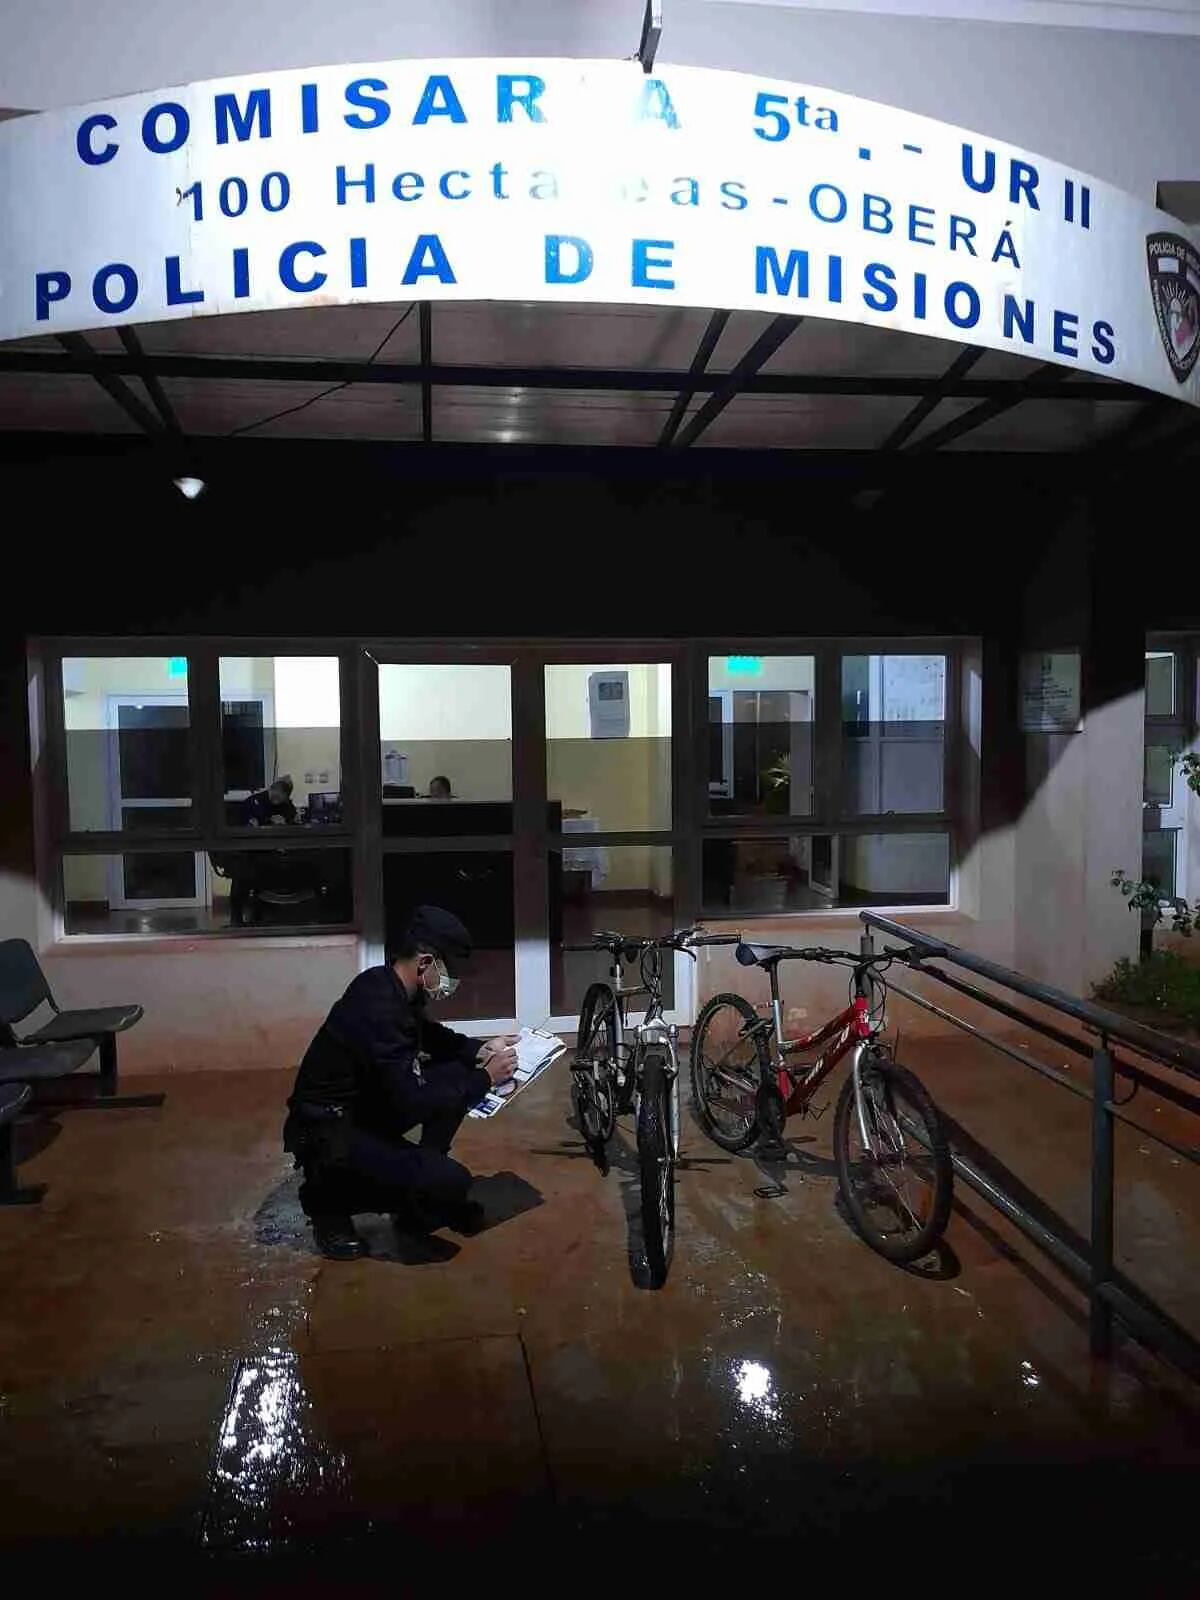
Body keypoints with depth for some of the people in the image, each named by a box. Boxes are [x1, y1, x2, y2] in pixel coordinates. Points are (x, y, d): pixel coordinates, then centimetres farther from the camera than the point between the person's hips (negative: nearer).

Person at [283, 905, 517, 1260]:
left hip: (362, 1107, 10)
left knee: (456, 1075, 1)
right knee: (451, 1183, -20)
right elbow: (414, 1104, -28)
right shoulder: (379, 1008, -29)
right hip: (328, 1132, -9)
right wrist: (485, 1078, -16)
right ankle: (327, 1198, -1)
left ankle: (426, 1178, 13)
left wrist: (478, 1050, 4)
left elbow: (428, 1035, 21)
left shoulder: (388, 986, 0)